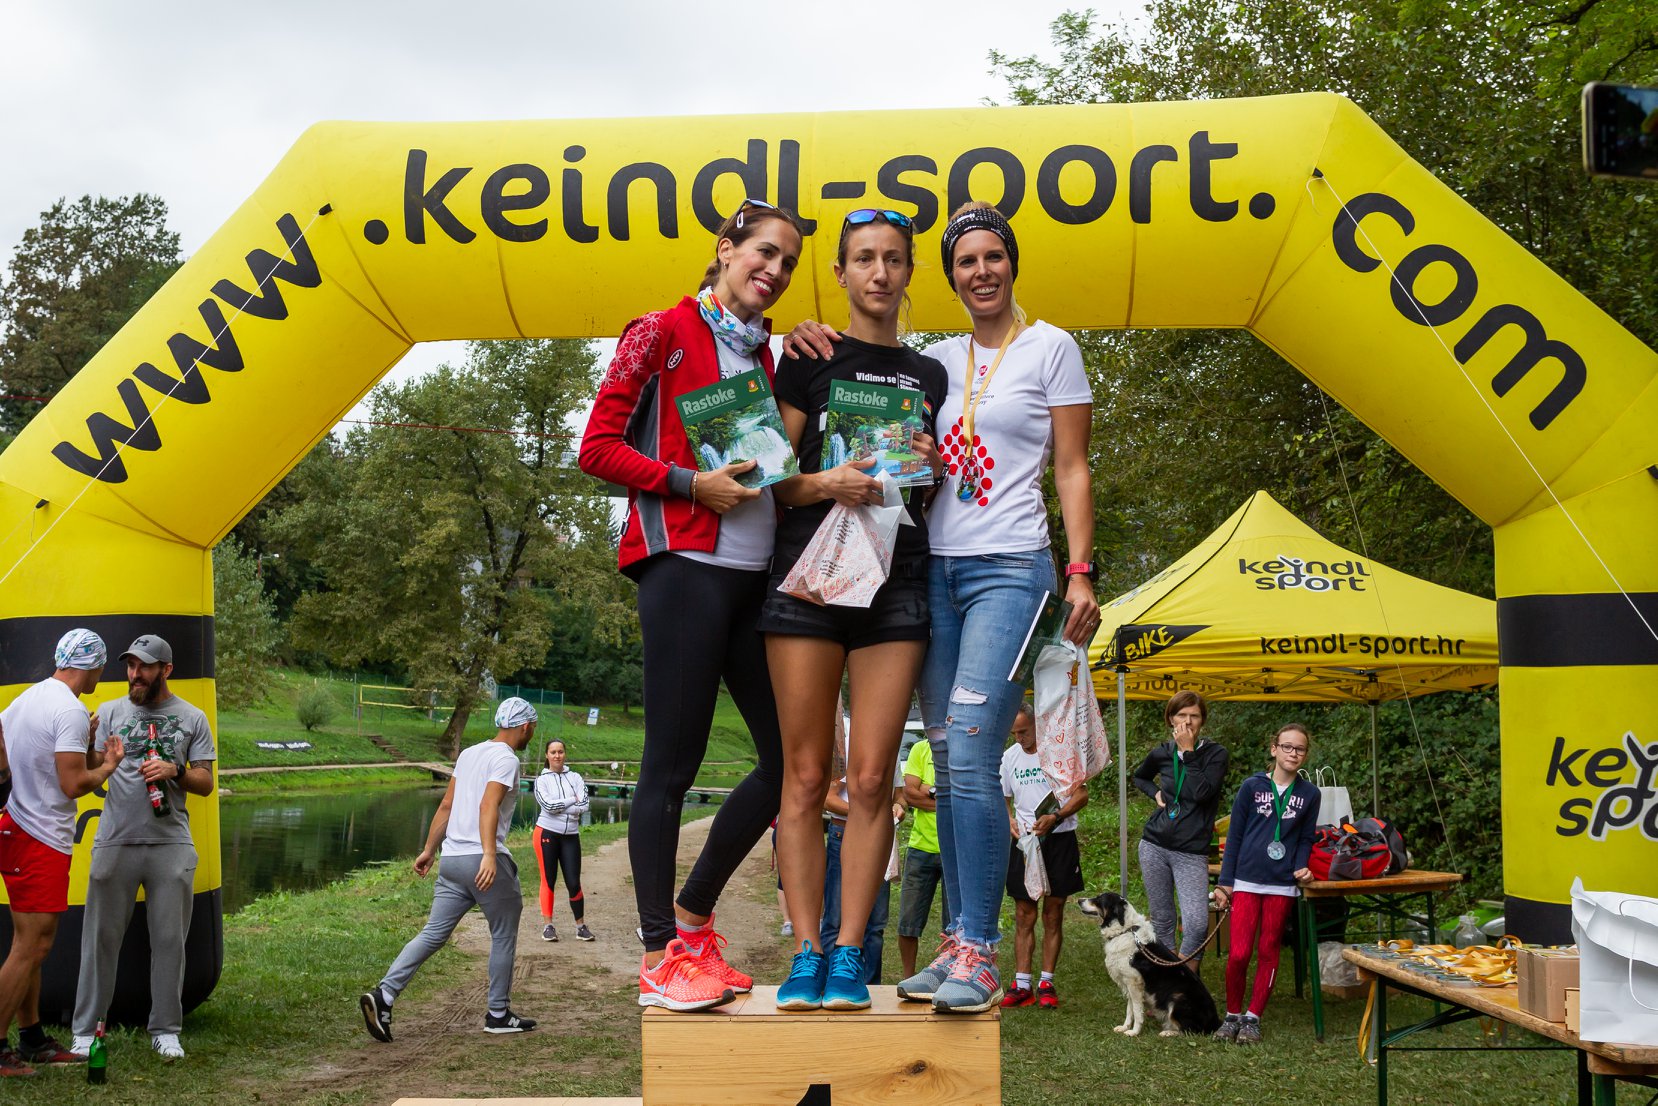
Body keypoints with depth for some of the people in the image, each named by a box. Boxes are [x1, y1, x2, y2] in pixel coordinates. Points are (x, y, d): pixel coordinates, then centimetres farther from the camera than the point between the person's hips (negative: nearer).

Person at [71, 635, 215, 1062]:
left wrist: (174, 771, -12)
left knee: (169, 939, 5)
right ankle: (86, 1030, 13)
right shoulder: (110, 712, 8)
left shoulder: (192, 718, 7)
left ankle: (165, 1030, 15)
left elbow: (205, 783, 6)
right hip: (115, 843, 0)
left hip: (171, 845, 0)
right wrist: (86, 743, -18)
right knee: (101, 938, 3)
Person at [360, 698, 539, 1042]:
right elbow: (488, 806, -22)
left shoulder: (468, 754, 17)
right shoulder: (506, 759, -8)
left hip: (451, 859, 7)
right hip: (483, 861, -7)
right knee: (503, 937, 8)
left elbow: (445, 806, 19)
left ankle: (384, 995, -10)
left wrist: (428, 850, 24)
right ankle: (498, 1015, 15)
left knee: (433, 933, 5)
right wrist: (489, 855, -31)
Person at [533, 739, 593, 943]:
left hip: (571, 836, 2)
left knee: (574, 883, 0)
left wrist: (558, 807, -11)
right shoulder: (541, 780, 2)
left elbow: (584, 806, -6)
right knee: (548, 881, 2)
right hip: (547, 833, -2)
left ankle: (581, 925, 10)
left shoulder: (575, 778, 7)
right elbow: (548, 805, -13)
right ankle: (548, 925, 9)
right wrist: (572, 800, -5)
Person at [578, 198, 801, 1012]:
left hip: (755, 571, 8)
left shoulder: (763, 357, 20)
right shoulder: (662, 335, 0)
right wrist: (692, 483, -14)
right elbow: (598, 449, -5)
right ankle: (660, 956, 4)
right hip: (685, 566, -7)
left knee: (791, 759, 5)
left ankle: (692, 914, 20)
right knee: (672, 763, -4)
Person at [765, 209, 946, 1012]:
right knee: (806, 774, -3)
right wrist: (825, 483, -15)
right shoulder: (808, 362, 8)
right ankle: (806, 951, 2)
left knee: (872, 777, -3)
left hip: (896, 582, 2)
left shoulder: (929, 376, 16)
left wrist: (932, 470, -2)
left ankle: (850, 953, 2)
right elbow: (775, 481, 5)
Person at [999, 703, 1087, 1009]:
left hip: (1059, 838, -3)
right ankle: (1022, 984, 3)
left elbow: (1082, 794, -5)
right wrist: (1010, 820, -3)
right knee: (1024, 916, 1)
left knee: (1053, 914, 2)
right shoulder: (1010, 757, 9)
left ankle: (1046, 983, 8)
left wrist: (1055, 817, -20)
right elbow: (1003, 798, 19)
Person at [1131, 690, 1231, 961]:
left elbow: (1202, 793, -20)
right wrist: (1155, 793, 8)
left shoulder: (1215, 753, -4)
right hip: (1154, 846, 4)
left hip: (1192, 852, -4)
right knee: (1161, 920, 9)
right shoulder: (1161, 753, 6)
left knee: (1197, 925, -16)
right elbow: (1139, 777, 28)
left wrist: (1188, 751, -16)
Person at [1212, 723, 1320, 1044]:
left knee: (1268, 953, 7)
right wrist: (1224, 882, 0)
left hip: (1282, 885, 2)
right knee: (1238, 954, -8)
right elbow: (1234, 836, 3)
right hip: (1246, 882, -2)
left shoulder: (1309, 794, 7)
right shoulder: (1252, 787, 1)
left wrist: (1301, 867, -6)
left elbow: (1306, 839, 13)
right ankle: (1232, 1015, 10)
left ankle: (1253, 1018, 18)